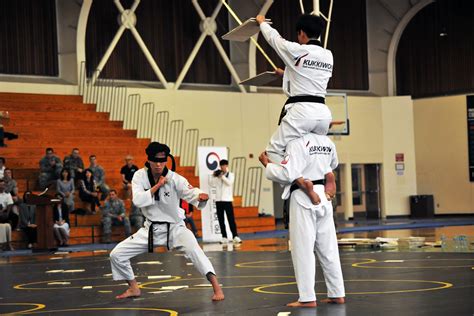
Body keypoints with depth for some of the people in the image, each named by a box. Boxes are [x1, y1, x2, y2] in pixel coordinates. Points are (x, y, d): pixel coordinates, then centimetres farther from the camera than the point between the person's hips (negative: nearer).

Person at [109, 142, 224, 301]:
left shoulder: (174, 179, -17)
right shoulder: (140, 176, -9)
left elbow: (191, 193, -32)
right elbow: (138, 200, -21)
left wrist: (201, 196, -55)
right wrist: (157, 186, -24)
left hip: (174, 227, -3)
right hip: (151, 229, 4)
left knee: (193, 250, -32)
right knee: (117, 254, 0)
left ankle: (217, 288, -30)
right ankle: (133, 288, 22)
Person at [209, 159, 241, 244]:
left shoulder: (231, 174, 5)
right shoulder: (218, 175, 10)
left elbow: (229, 182, -13)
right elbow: (211, 184, 3)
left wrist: (222, 176, -19)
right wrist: (213, 176, -9)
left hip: (227, 200, -3)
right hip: (218, 200, 3)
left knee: (231, 219, -7)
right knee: (221, 219, 3)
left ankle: (235, 236, -10)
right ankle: (224, 237, 6)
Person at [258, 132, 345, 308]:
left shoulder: (296, 143, -14)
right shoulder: (327, 141, 7)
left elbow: (288, 174, -19)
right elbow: (332, 165, 24)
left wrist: (267, 164, -6)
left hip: (303, 197, -7)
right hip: (322, 194, 7)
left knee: (303, 249, -1)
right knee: (328, 248, 11)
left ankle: (307, 298, -1)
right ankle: (337, 294, 15)